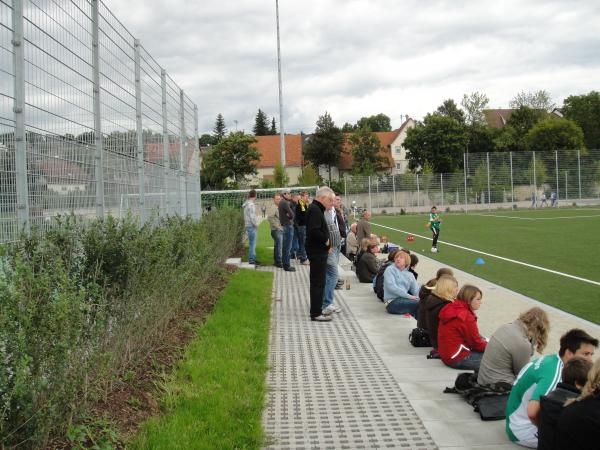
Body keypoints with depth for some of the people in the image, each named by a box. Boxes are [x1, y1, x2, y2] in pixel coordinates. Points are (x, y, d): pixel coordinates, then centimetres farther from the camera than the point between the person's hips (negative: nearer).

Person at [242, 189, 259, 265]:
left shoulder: (247, 204, 14)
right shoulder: (251, 205, -17)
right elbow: (252, 217, -21)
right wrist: (256, 224, -9)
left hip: (249, 225, 10)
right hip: (251, 226, -10)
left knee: (252, 244, 16)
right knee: (252, 244, -6)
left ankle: (253, 258, 23)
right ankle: (251, 259, -3)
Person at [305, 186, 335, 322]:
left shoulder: (316, 209, 17)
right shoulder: (315, 210, -17)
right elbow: (314, 231, -28)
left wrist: (326, 242, 9)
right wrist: (326, 240, -16)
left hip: (320, 251, 11)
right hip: (317, 252, -11)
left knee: (318, 281, 16)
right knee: (318, 282, -6)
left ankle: (316, 310, 25)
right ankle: (316, 313, -2)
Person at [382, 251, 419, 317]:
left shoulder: (410, 275, 20)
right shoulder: (390, 270, 4)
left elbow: (416, 290, 11)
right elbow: (391, 287, -11)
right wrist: (409, 296, -15)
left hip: (405, 300, 5)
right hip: (392, 302, -5)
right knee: (419, 303, -27)